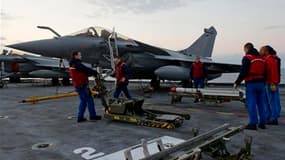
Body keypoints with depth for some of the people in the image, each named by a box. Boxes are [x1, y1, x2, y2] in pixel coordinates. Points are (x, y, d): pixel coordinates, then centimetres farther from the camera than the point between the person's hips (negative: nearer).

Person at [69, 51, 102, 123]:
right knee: (89, 100, -1)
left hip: (77, 85, 10)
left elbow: (83, 72, 14)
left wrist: (92, 73, 6)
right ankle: (92, 116, 6)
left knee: (83, 101, 15)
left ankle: (80, 117, 15)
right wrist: (96, 72, -1)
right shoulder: (77, 64, -15)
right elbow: (86, 70, -15)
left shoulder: (72, 65, 16)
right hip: (82, 85, -10)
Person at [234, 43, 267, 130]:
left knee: (251, 104, -2)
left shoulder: (247, 58, -8)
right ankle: (262, 123, 19)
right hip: (261, 83, 7)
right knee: (261, 104, 12)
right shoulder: (261, 58, 15)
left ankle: (253, 123, 0)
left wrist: (237, 82, -8)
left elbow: (243, 72, -15)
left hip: (251, 84, -7)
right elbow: (264, 72, 16)